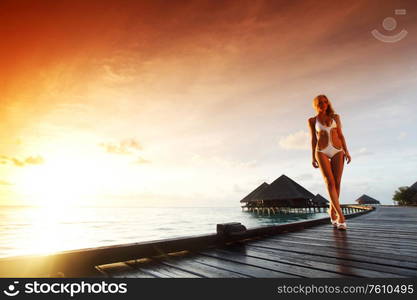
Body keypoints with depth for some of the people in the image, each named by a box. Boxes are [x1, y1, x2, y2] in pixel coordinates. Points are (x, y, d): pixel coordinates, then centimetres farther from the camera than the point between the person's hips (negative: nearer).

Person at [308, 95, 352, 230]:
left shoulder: (335, 117, 14)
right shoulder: (312, 120, 11)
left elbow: (340, 135, 11)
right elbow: (313, 139, 9)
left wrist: (346, 151, 0)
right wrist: (313, 157, 3)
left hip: (337, 151, 2)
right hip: (322, 152, -2)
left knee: (337, 183, -1)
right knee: (330, 182, -14)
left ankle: (332, 210, 21)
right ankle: (340, 216, -15)